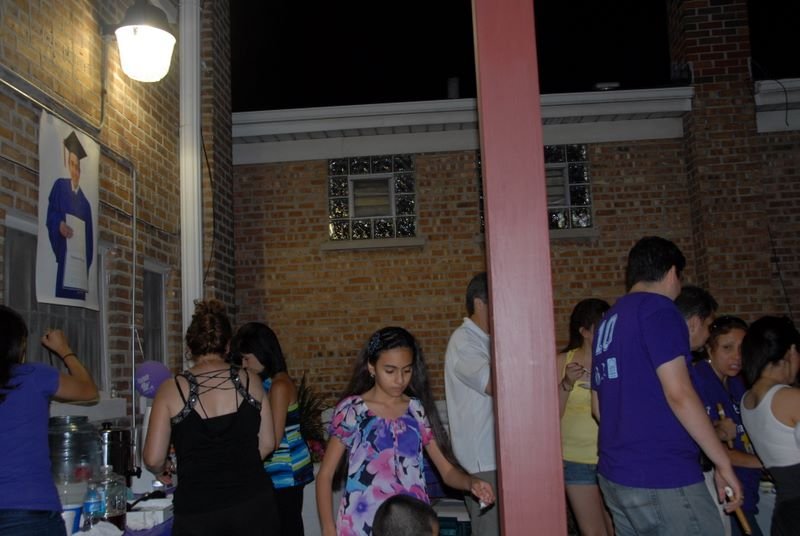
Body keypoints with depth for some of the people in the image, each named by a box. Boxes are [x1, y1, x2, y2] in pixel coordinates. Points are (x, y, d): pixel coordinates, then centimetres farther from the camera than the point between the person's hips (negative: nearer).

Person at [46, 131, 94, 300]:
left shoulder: (85, 203, 10)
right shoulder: (59, 186, 7)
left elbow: (89, 242, 11)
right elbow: (50, 215, 1)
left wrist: (86, 267, 1)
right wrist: (59, 225, -20)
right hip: (63, 258, -2)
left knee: (78, 298, 2)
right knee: (62, 293, -7)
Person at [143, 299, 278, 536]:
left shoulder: (172, 390, -5)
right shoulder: (250, 380, 0)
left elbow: (154, 460, -3)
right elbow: (267, 443, 5)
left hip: (198, 511, -1)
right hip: (252, 503, 2)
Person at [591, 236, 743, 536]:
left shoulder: (608, 321, 16)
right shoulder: (658, 309, -9)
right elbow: (678, 394, -17)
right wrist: (723, 463, -11)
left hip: (615, 476, 9)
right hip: (662, 478, -8)